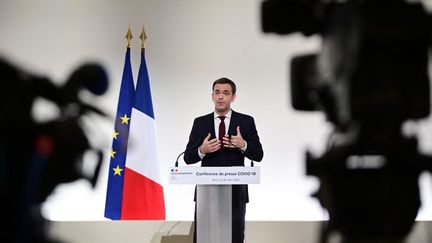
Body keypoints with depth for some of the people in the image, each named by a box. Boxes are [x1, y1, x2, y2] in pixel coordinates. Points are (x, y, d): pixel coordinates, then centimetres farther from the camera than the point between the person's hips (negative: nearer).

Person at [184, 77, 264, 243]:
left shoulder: (246, 122, 3)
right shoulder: (200, 123, 6)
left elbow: (258, 155, 0)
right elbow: (188, 158, 3)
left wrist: (243, 145, -20)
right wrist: (202, 150, -18)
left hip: (235, 192, -1)